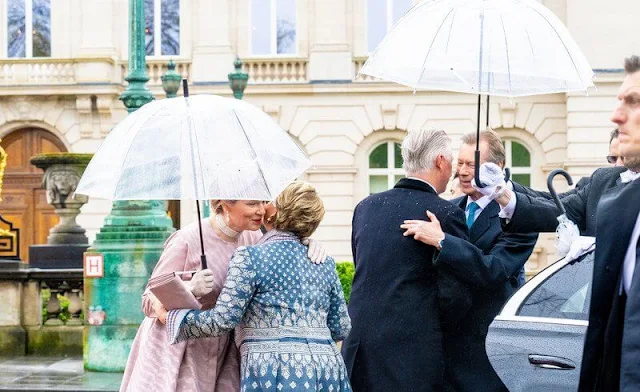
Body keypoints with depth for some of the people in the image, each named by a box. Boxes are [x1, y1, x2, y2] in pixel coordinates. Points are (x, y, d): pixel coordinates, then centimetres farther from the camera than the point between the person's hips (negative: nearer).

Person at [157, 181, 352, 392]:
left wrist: (169, 317, 4)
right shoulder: (326, 264, 13)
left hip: (275, 369, -5)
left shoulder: (250, 257, -3)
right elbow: (341, 328, 16)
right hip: (328, 367, 5)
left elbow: (222, 319, -9)